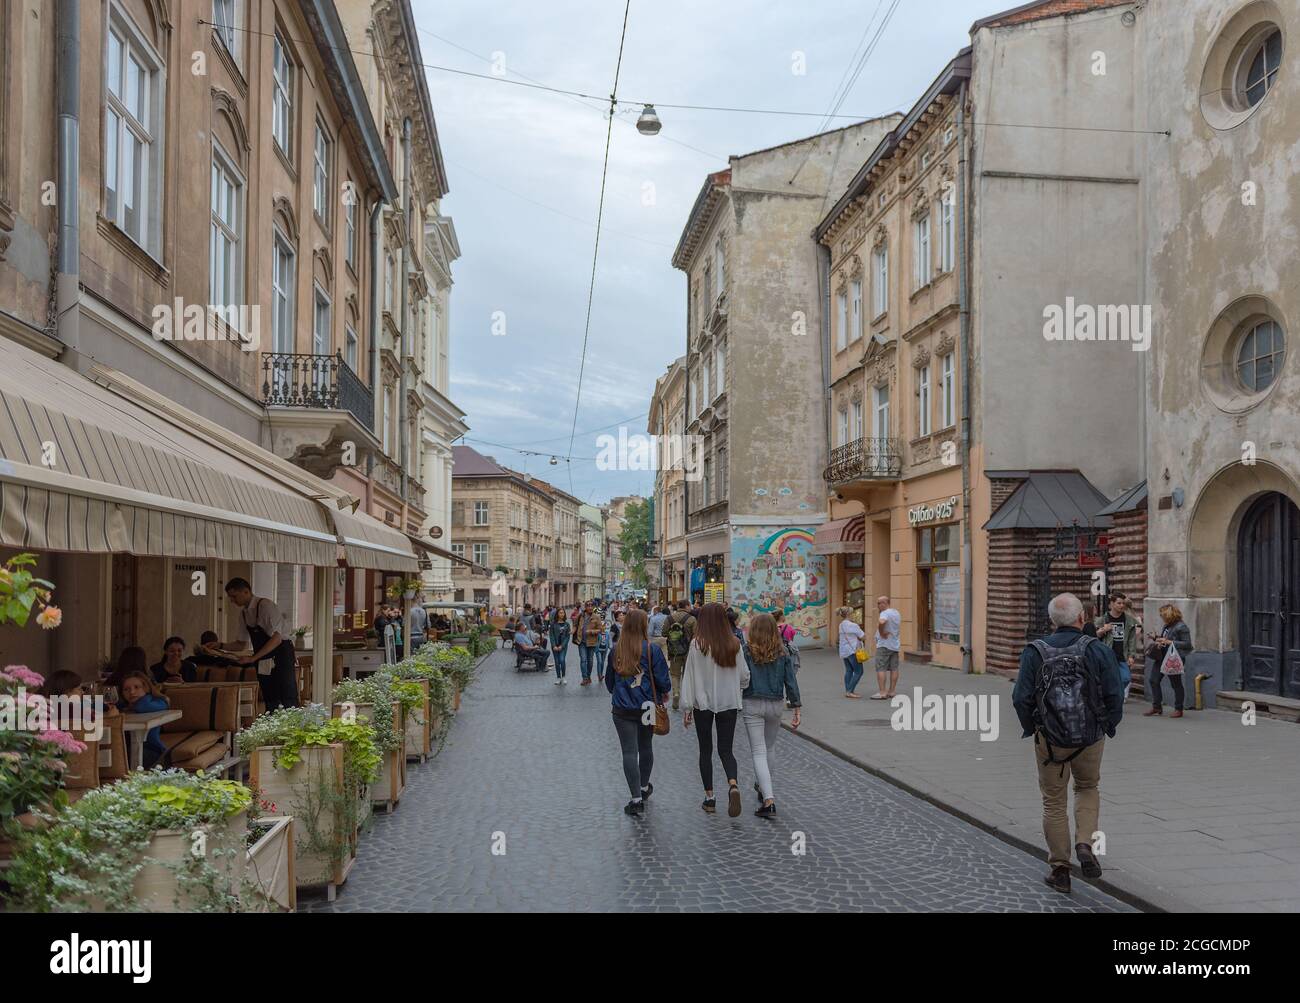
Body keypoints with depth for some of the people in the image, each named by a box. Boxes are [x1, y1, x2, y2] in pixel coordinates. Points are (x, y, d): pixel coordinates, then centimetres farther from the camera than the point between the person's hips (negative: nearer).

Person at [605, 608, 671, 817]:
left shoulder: (616, 650, -3)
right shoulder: (652, 650, -11)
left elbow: (609, 681, 9)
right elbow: (662, 680, -9)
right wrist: (665, 693, 13)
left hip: (622, 709, 0)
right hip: (647, 706, 0)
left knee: (629, 752, 1)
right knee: (646, 748, 20)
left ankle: (637, 799, -4)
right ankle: (644, 787, 38)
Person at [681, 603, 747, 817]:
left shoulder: (697, 645, -12)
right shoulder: (734, 644, -5)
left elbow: (689, 677, -9)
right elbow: (744, 675, 3)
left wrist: (687, 707, -2)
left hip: (703, 704, -2)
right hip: (729, 703, 2)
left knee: (706, 750, 12)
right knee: (725, 750, 9)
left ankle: (709, 797, 15)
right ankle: (733, 785, -16)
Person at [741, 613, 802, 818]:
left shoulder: (746, 651, -9)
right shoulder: (782, 652, -1)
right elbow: (790, 682, -1)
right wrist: (797, 708, 4)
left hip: (752, 705, -3)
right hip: (776, 704, 3)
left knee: (758, 752, -1)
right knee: (769, 748, 24)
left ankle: (769, 800, -13)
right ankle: (763, 787, 42)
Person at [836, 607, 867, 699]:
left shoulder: (842, 625, 12)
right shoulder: (852, 625, -16)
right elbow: (863, 636, -12)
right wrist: (864, 633, 10)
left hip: (844, 651, 9)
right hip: (852, 650, -9)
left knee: (849, 671, 14)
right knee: (858, 672, -6)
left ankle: (847, 691, 13)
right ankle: (850, 692, -10)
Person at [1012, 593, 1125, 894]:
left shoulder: (1035, 652, -8)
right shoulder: (1099, 651, -8)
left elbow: (1021, 698, -9)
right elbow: (1115, 697, -9)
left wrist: (1031, 728, 8)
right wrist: (1108, 727, 9)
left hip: (1049, 740, 0)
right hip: (1091, 739, 0)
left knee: (1054, 802, 13)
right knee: (1088, 789, 25)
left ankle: (1060, 869, 17)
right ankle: (1085, 844, 5)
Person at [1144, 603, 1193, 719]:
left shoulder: (1181, 627, -12)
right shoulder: (1166, 626, 14)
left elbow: (1187, 644, -16)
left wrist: (1169, 642, -21)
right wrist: (1156, 638, 7)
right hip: (1160, 657, 9)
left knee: (1176, 684, 3)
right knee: (1153, 680, 4)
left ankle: (1178, 709, 14)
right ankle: (1156, 707, 12)